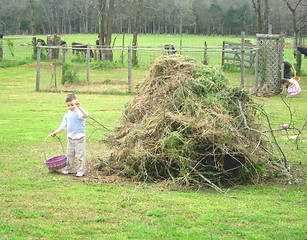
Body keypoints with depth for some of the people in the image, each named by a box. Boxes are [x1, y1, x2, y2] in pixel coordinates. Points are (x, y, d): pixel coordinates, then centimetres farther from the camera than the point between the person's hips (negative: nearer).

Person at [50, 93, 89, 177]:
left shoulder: (79, 112, -13)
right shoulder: (67, 115, 9)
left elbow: (86, 115, -36)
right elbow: (63, 126, 16)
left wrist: (79, 107, -43)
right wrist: (55, 132, 13)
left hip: (79, 138, -7)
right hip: (70, 138, 7)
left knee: (80, 155, -2)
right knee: (69, 155, 16)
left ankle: (81, 171, 5)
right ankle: (68, 169, 27)